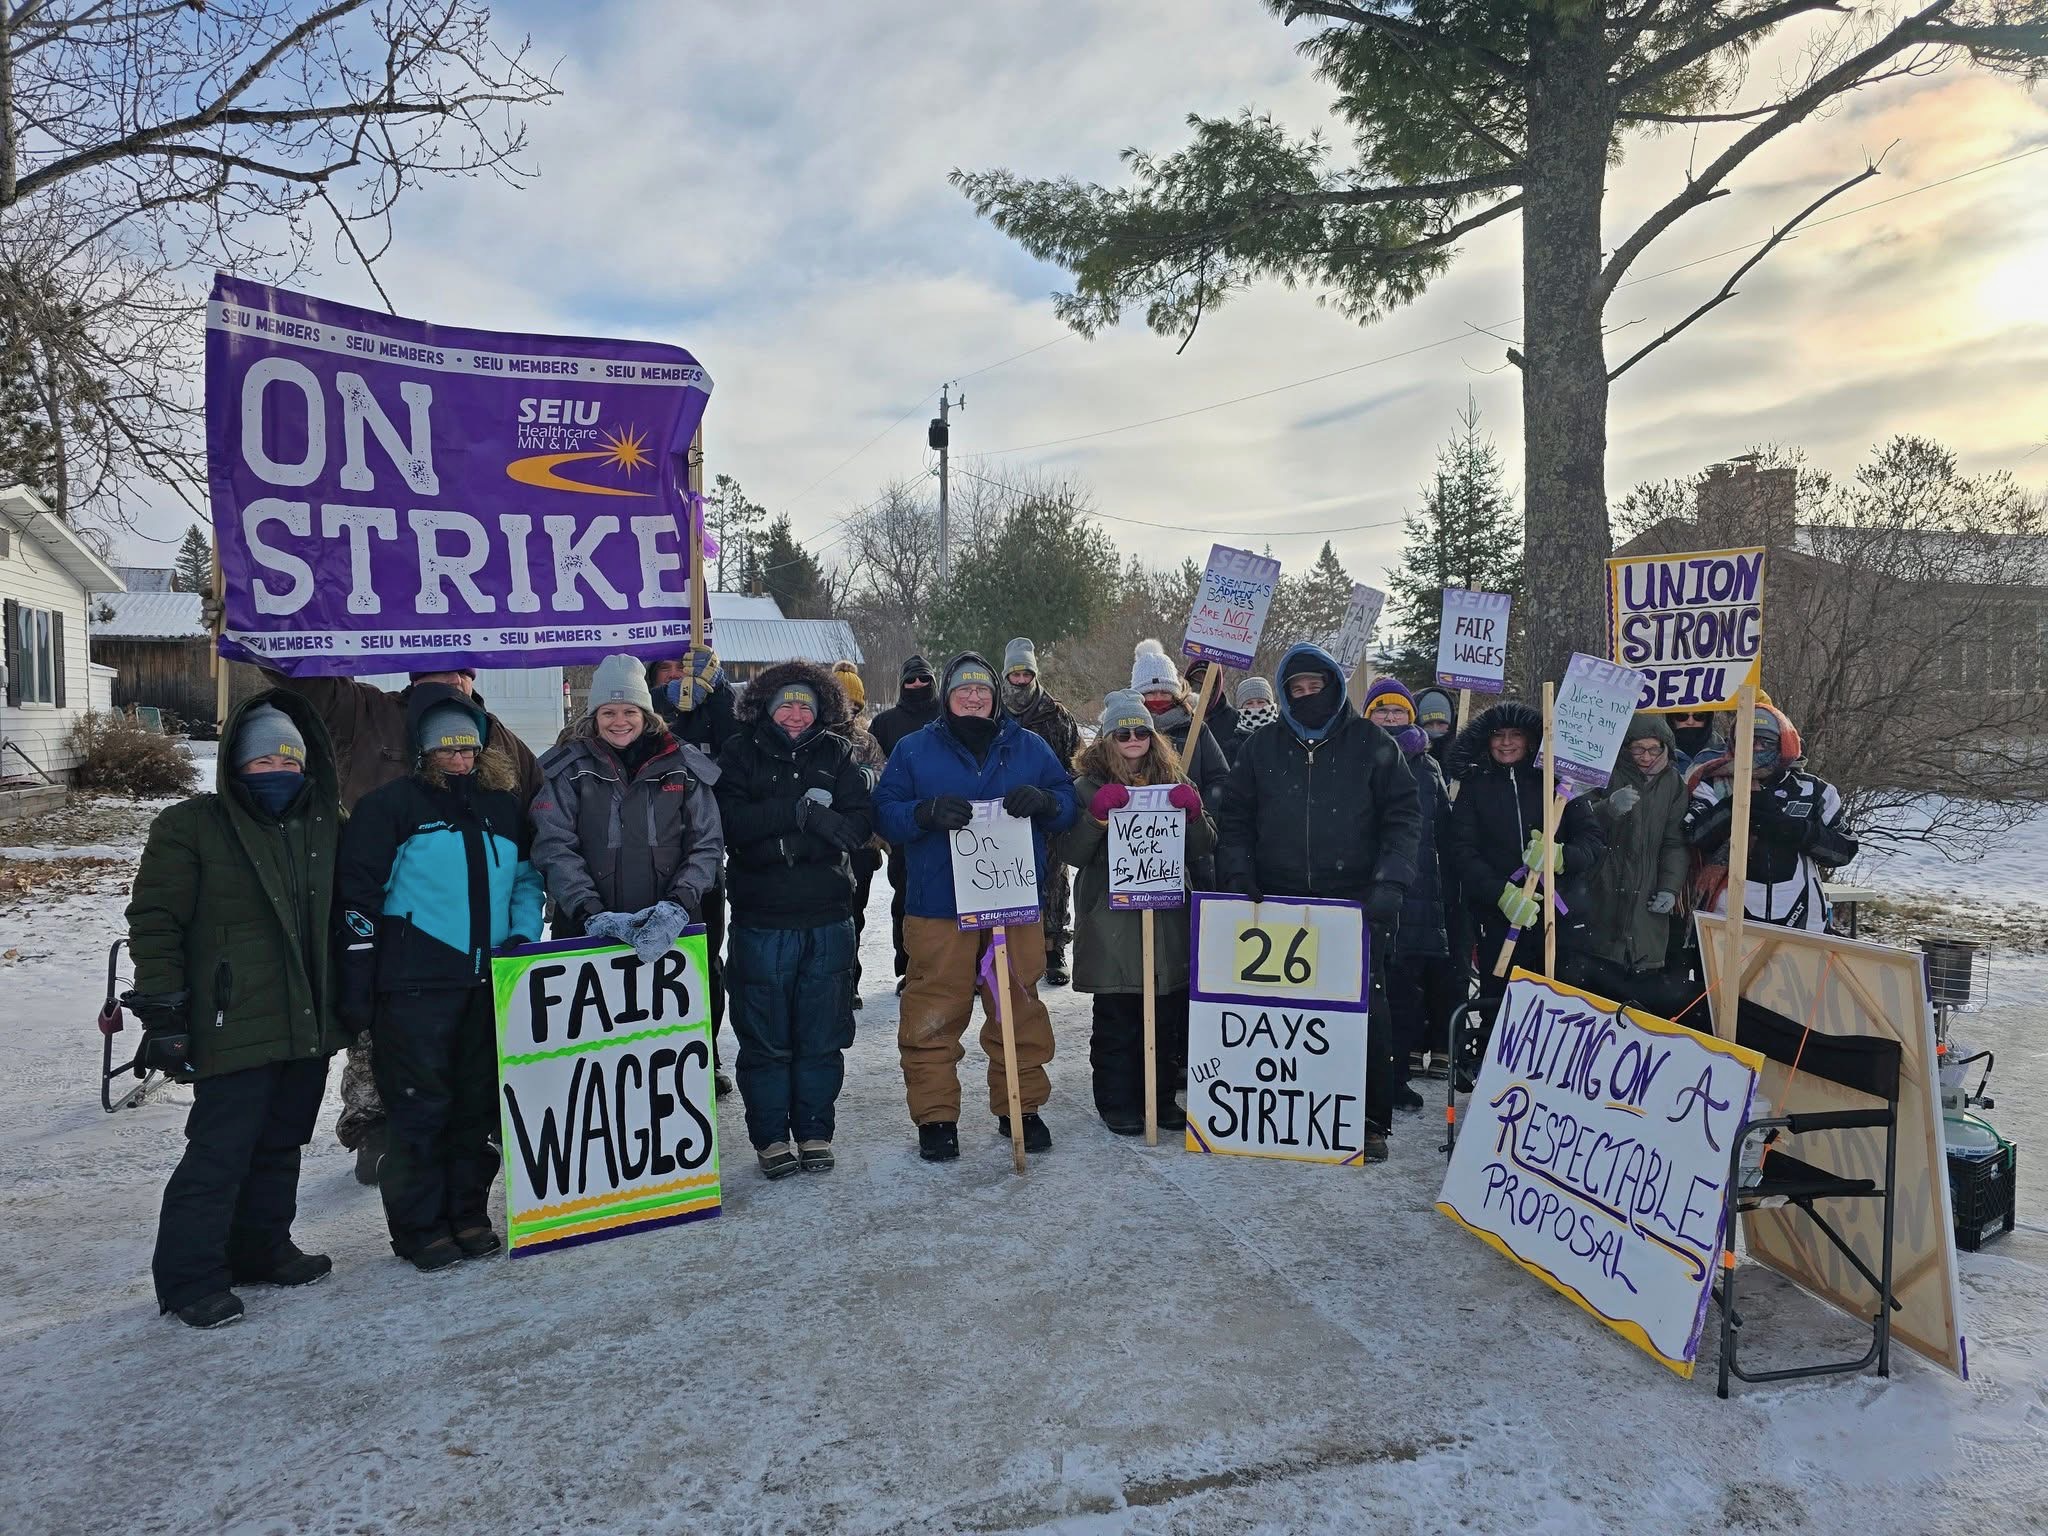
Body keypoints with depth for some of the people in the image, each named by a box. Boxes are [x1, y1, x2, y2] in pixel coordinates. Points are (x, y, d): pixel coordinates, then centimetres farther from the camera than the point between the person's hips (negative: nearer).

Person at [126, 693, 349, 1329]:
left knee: (281, 1144, 16)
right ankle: (188, 1277, 9)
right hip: (235, 1029, -6)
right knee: (220, 1151, -4)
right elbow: (155, 923, -7)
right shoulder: (189, 827, -6)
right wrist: (162, 1011, -12)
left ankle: (260, 1250, 30)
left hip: (310, 1026, 6)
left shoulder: (325, 827, 11)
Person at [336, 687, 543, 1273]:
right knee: (420, 1107, -1)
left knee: (480, 1103, 11)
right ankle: (420, 1227, 13)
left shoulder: (504, 804, 14)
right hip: (416, 983, -5)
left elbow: (527, 877, 22)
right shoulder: (392, 804, -2)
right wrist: (356, 984, -8)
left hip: (489, 982, 5)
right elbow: (358, 896, -5)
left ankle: (468, 1214, 24)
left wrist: (523, 935, 4)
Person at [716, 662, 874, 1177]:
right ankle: (771, 1137, 19)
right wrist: (798, 810, -17)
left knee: (822, 1036, 9)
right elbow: (729, 822, -12)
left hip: (828, 917, 2)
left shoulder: (836, 753, 7)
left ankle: (814, 1131, 22)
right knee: (764, 1038, 5)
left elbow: (860, 825, -5)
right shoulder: (741, 753, 2)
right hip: (761, 918, -1)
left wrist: (774, 829, -16)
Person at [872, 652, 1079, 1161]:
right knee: (934, 1015, -1)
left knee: (1019, 1011, 9)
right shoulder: (913, 750, 7)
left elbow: (1068, 804, 11)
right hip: (938, 905, -2)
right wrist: (926, 813, -20)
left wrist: (1043, 801, -12)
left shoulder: (1029, 748, 11)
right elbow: (885, 812, 0)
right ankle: (935, 1116, 12)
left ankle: (1020, 1107, 24)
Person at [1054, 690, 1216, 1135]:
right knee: (1116, 1019, 2)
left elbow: (1203, 849, 9)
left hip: (1167, 917, 3)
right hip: (1111, 920, -3)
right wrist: (1097, 815, -21)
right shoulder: (1089, 787, 1)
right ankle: (1116, 1101, 14)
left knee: (1166, 1015, 9)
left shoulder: (1173, 781, 11)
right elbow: (1069, 853, -6)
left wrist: (1194, 813, -10)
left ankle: (1160, 1095, 22)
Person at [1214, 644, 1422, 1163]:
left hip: (1357, 907, -2)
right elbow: (1234, 819, 14)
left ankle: (1372, 1121, 12)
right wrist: (1238, 871, -1)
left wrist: (1391, 881, -11)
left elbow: (1403, 816, 1)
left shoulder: (1371, 745, 5)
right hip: (1277, 906, 2)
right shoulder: (1262, 749, 12)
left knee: (1365, 1012, -1)